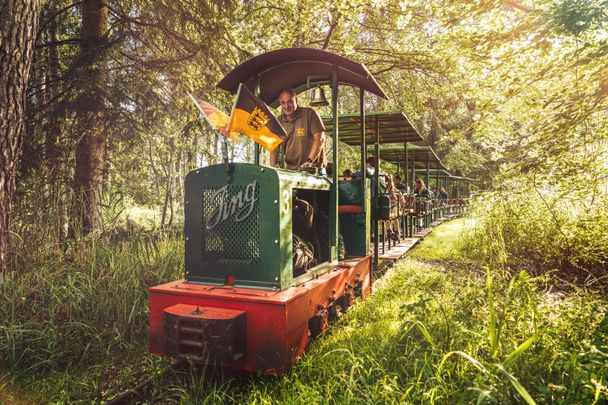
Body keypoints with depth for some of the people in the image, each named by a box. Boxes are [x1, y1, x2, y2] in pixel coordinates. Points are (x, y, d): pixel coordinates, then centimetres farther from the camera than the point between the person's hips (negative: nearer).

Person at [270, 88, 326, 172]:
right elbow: (274, 148, 8)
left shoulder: (309, 114, -4)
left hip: (312, 169, -4)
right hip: (289, 170, 4)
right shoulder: (279, 122, 9)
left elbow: (320, 139, -12)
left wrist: (309, 161, -21)